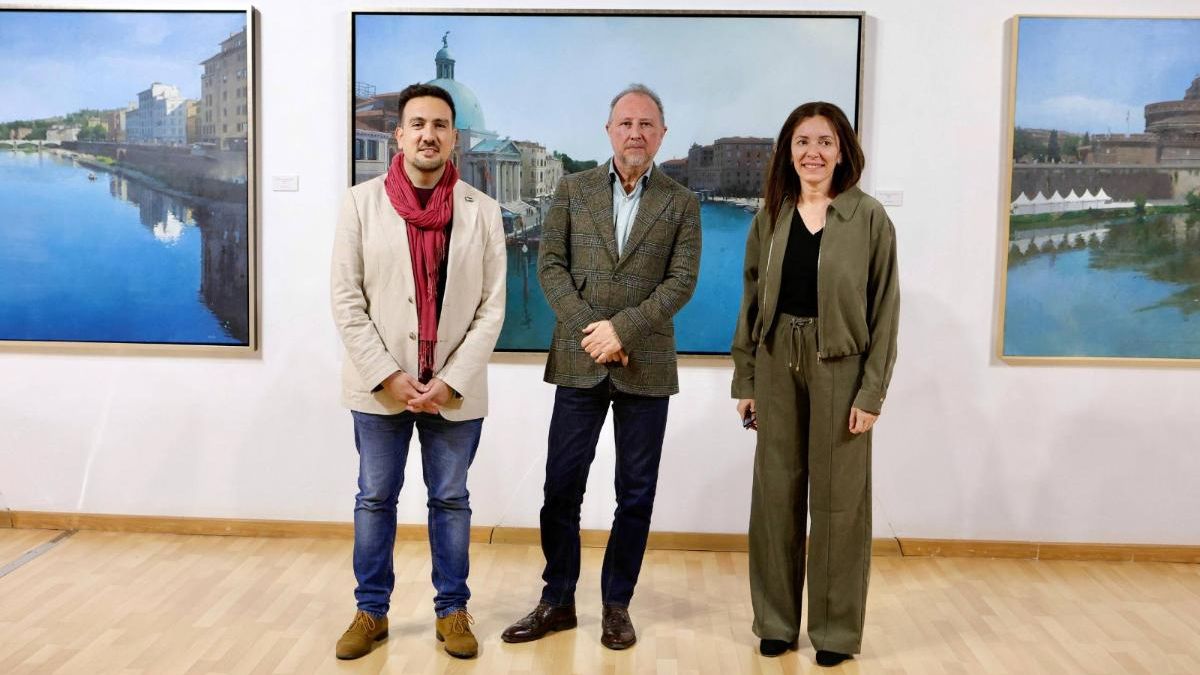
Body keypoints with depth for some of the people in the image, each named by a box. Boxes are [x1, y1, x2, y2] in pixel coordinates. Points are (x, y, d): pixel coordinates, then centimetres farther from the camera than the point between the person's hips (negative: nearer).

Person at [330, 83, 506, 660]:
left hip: (454, 390, 0)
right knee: (375, 500, 11)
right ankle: (371, 611, 25)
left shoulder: (482, 210, 0)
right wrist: (387, 375, -11)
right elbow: (346, 299, -3)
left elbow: (492, 306, -2)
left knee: (450, 501, 10)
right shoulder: (362, 202, -1)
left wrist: (450, 380, -10)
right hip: (379, 386, 0)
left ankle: (452, 610, 24)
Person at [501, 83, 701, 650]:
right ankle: (557, 601, 21)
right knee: (561, 488, 5)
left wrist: (622, 328, -16)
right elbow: (550, 265, 0)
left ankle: (617, 604, 22)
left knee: (636, 493, 7)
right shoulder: (573, 190, 7)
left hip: (645, 367, 0)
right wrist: (589, 330, -12)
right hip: (579, 363, 1)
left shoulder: (681, 203, 4)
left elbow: (682, 280, -5)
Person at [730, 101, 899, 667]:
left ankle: (836, 629, 21)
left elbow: (884, 310, -5)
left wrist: (872, 392, -10)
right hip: (776, 364, 3)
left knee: (837, 496, 5)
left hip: (839, 367, -3)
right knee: (776, 493, 9)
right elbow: (751, 301, 9)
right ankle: (775, 620, 24)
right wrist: (744, 380, 5)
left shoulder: (869, 218, -4)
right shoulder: (770, 216, 6)